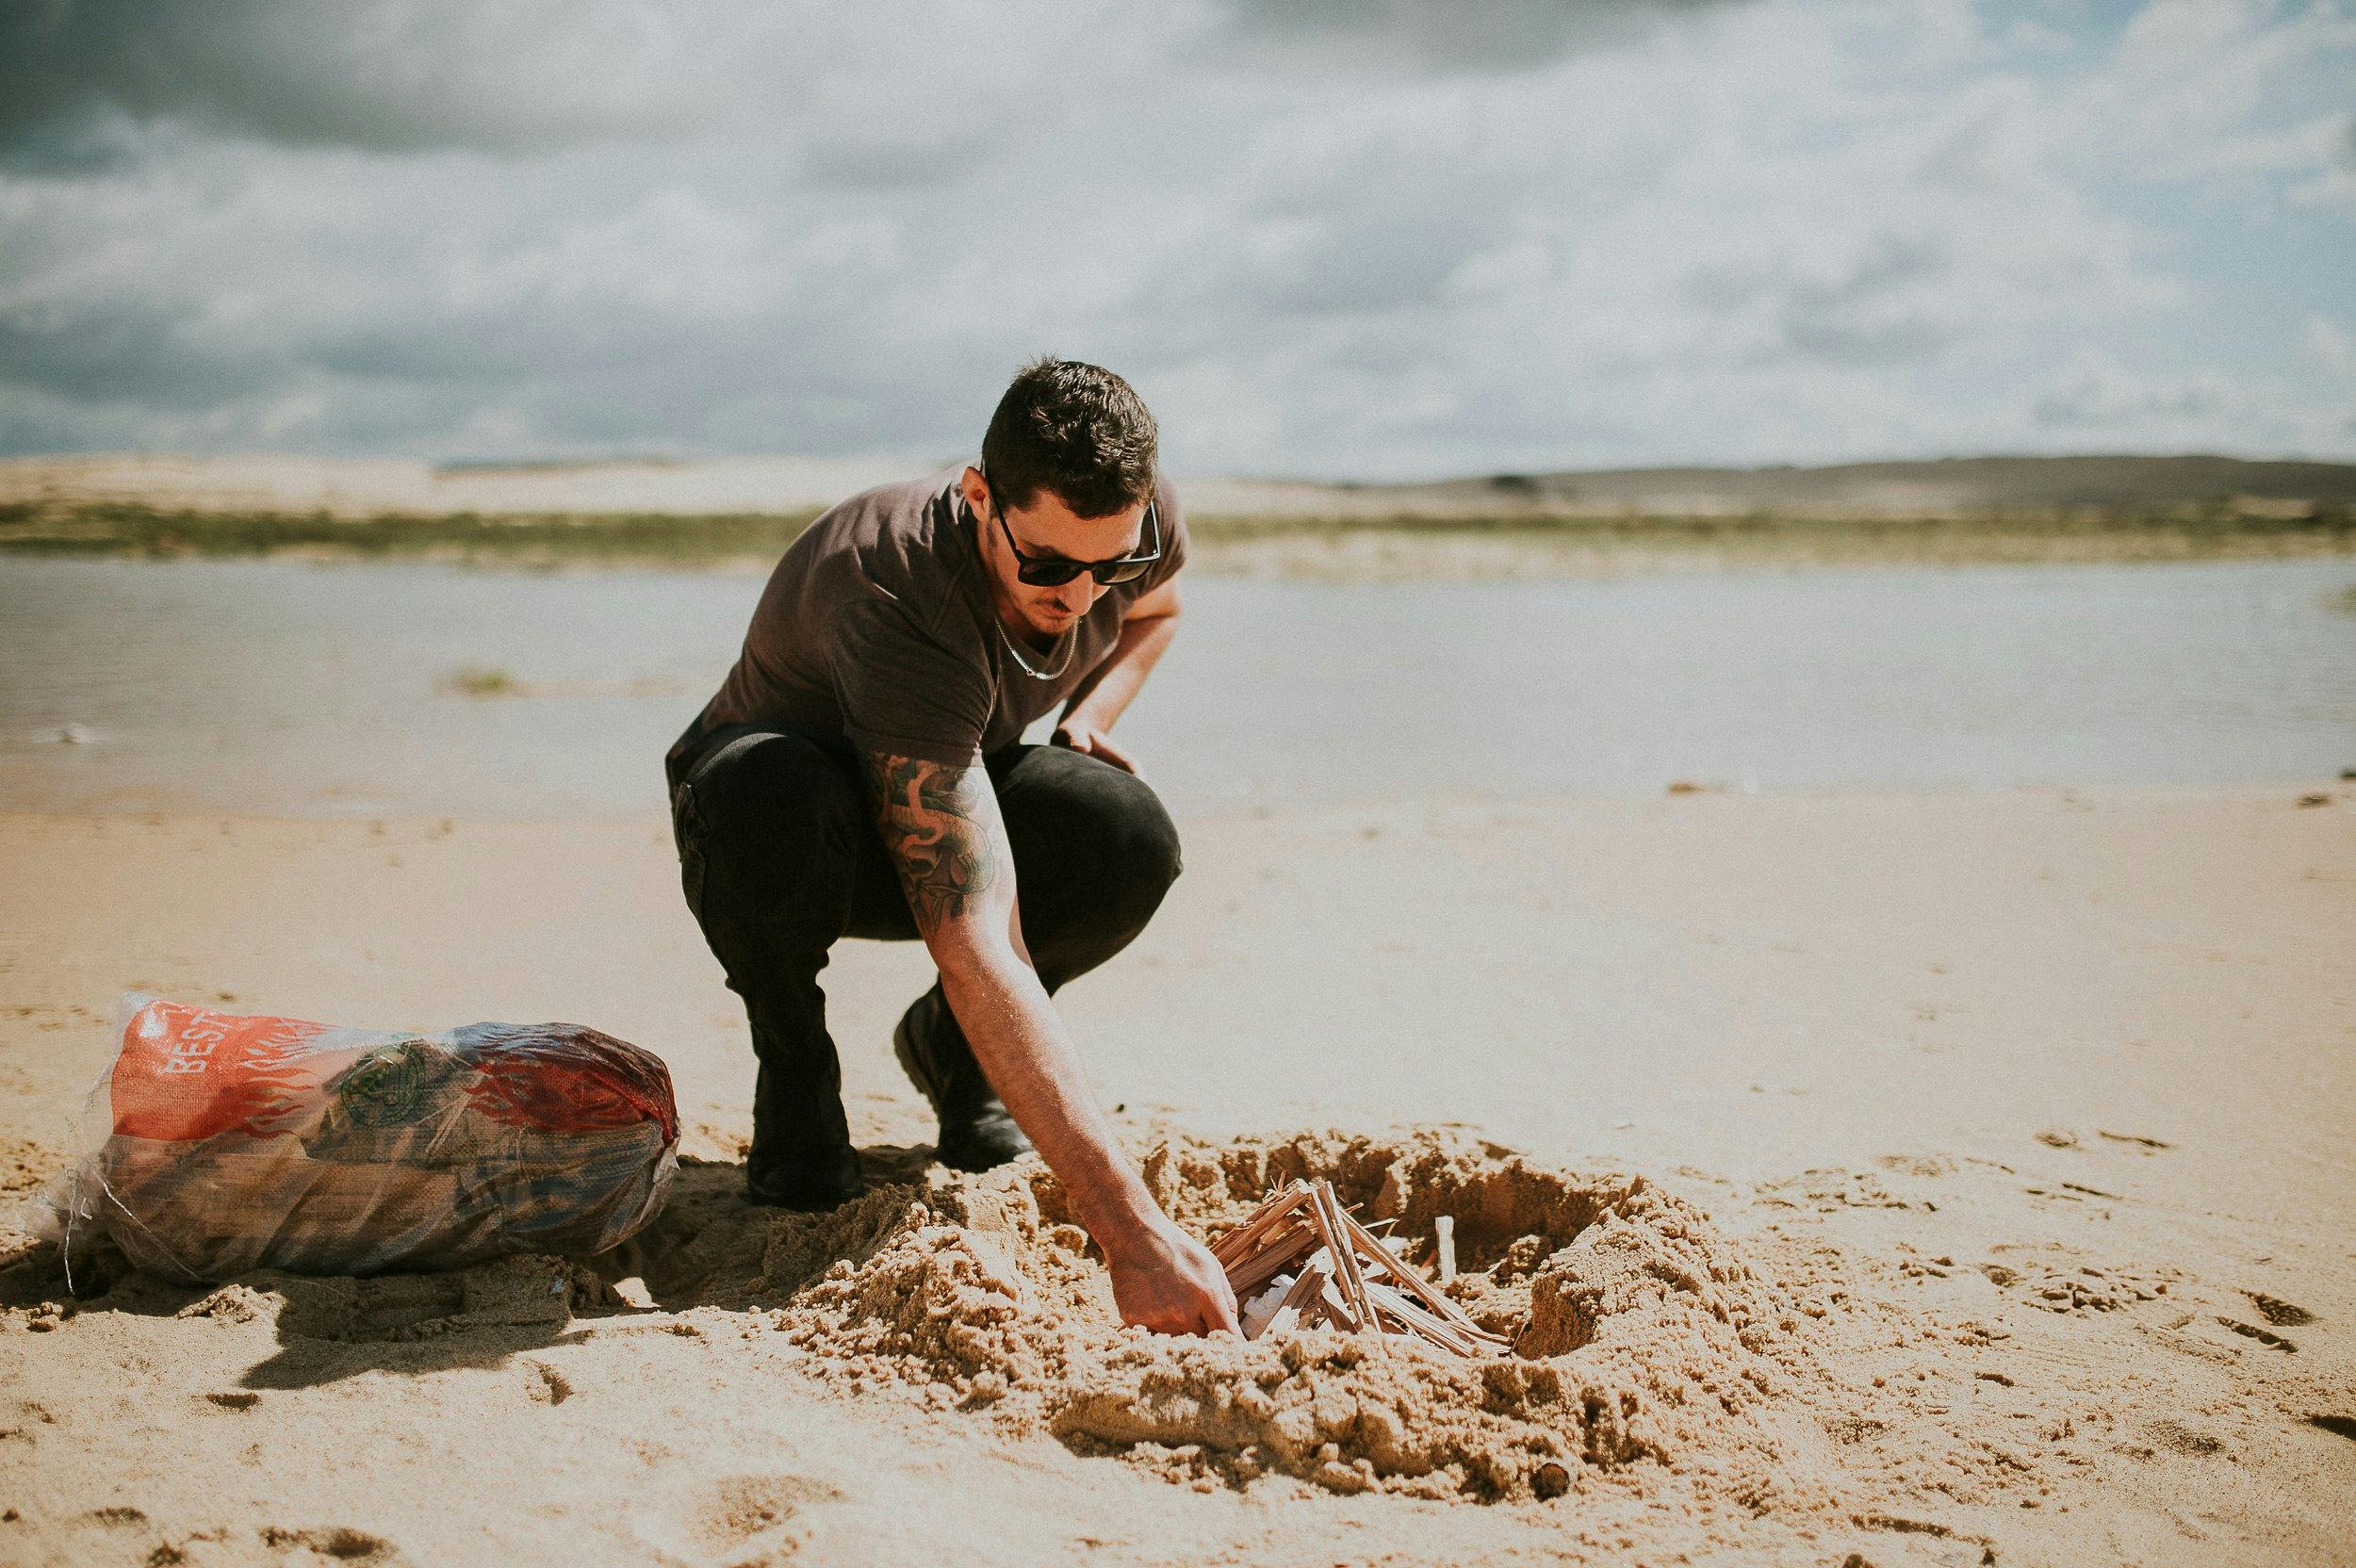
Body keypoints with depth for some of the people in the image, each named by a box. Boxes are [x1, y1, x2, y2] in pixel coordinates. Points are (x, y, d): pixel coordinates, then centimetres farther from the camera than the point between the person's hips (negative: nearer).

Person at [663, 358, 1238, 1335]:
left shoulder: (1140, 526, -21)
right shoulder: (896, 601, -41)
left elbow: (1157, 609, 11)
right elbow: (975, 950, -49)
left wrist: (1090, 714, -12)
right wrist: (1130, 1231, -55)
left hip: (958, 791, 5)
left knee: (1128, 842, -29)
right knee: (772, 795, -41)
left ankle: (950, 1045, 3)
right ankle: (793, 1080, -9)